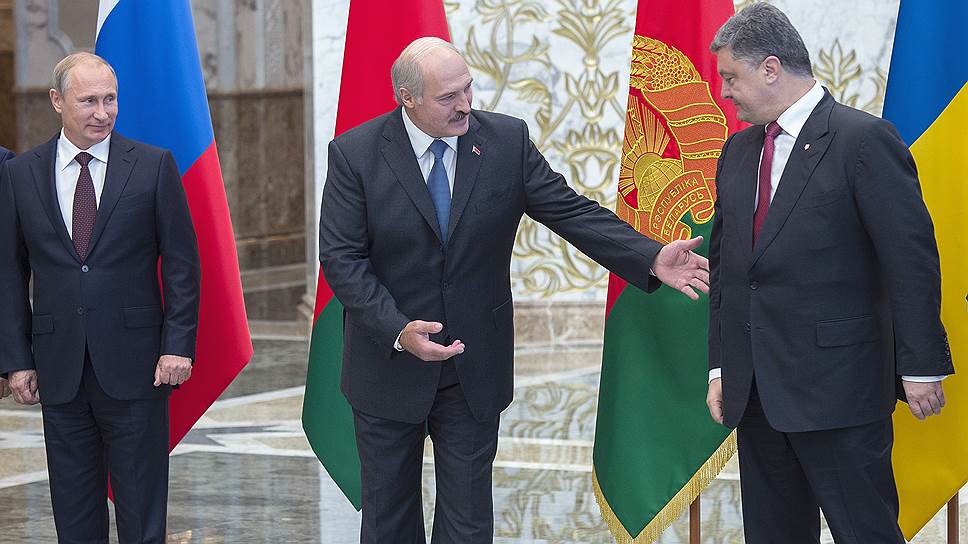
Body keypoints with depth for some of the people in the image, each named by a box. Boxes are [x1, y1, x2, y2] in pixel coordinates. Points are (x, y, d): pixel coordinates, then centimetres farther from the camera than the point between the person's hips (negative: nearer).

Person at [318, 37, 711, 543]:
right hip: (388, 365, -1)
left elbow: (572, 211, -6)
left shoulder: (506, 140, -6)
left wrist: (651, 258, -20)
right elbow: (342, 258, -13)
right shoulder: (355, 155, -11)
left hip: (475, 367, 1)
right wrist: (399, 331, -25)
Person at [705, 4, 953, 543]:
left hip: (837, 389, -7)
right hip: (756, 390, 7)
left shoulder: (864, 139, -8)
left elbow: (911, 257, -10)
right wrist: (720, 365, 14)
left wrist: (921, 366, -12)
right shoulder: (740, 150, 15)